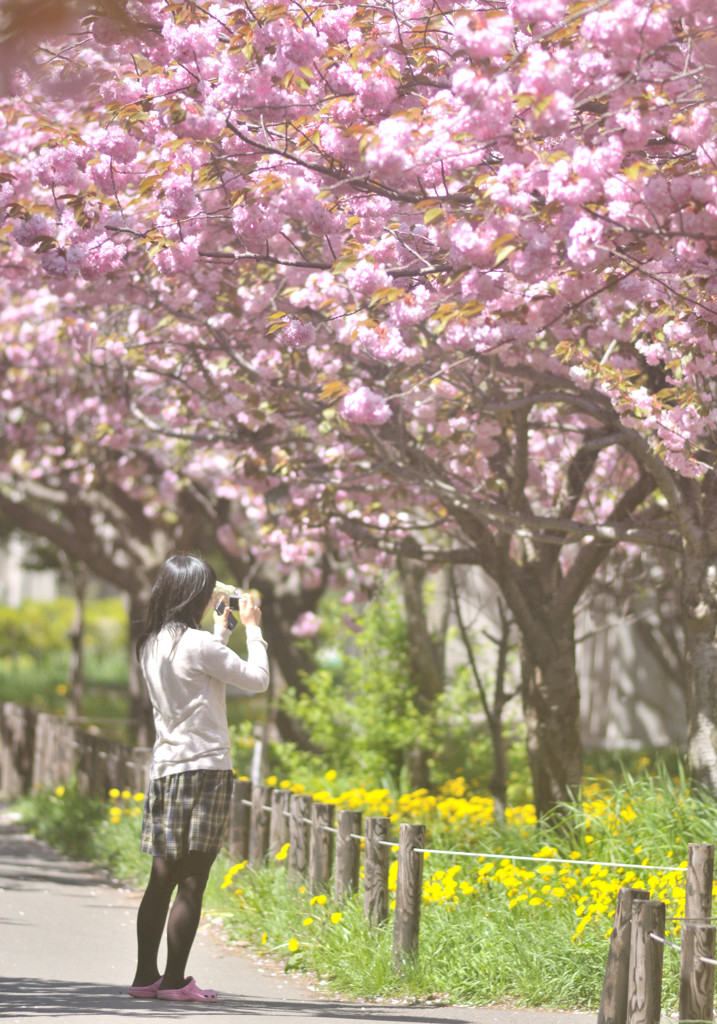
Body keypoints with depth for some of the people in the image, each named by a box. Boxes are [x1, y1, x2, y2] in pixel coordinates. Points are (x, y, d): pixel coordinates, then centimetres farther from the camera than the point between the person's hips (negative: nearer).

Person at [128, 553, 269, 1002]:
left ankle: (146, 976, 12)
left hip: (166, 767, 8)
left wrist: (221, 631, 28)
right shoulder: (198, 644, -13)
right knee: (192, 881, -4)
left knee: (163, 877, 10)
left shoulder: (151, 645, 11)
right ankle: (175, 980, -3)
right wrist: (252, 628, 6)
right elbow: (257, 679, -6)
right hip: (204, 768, -8)